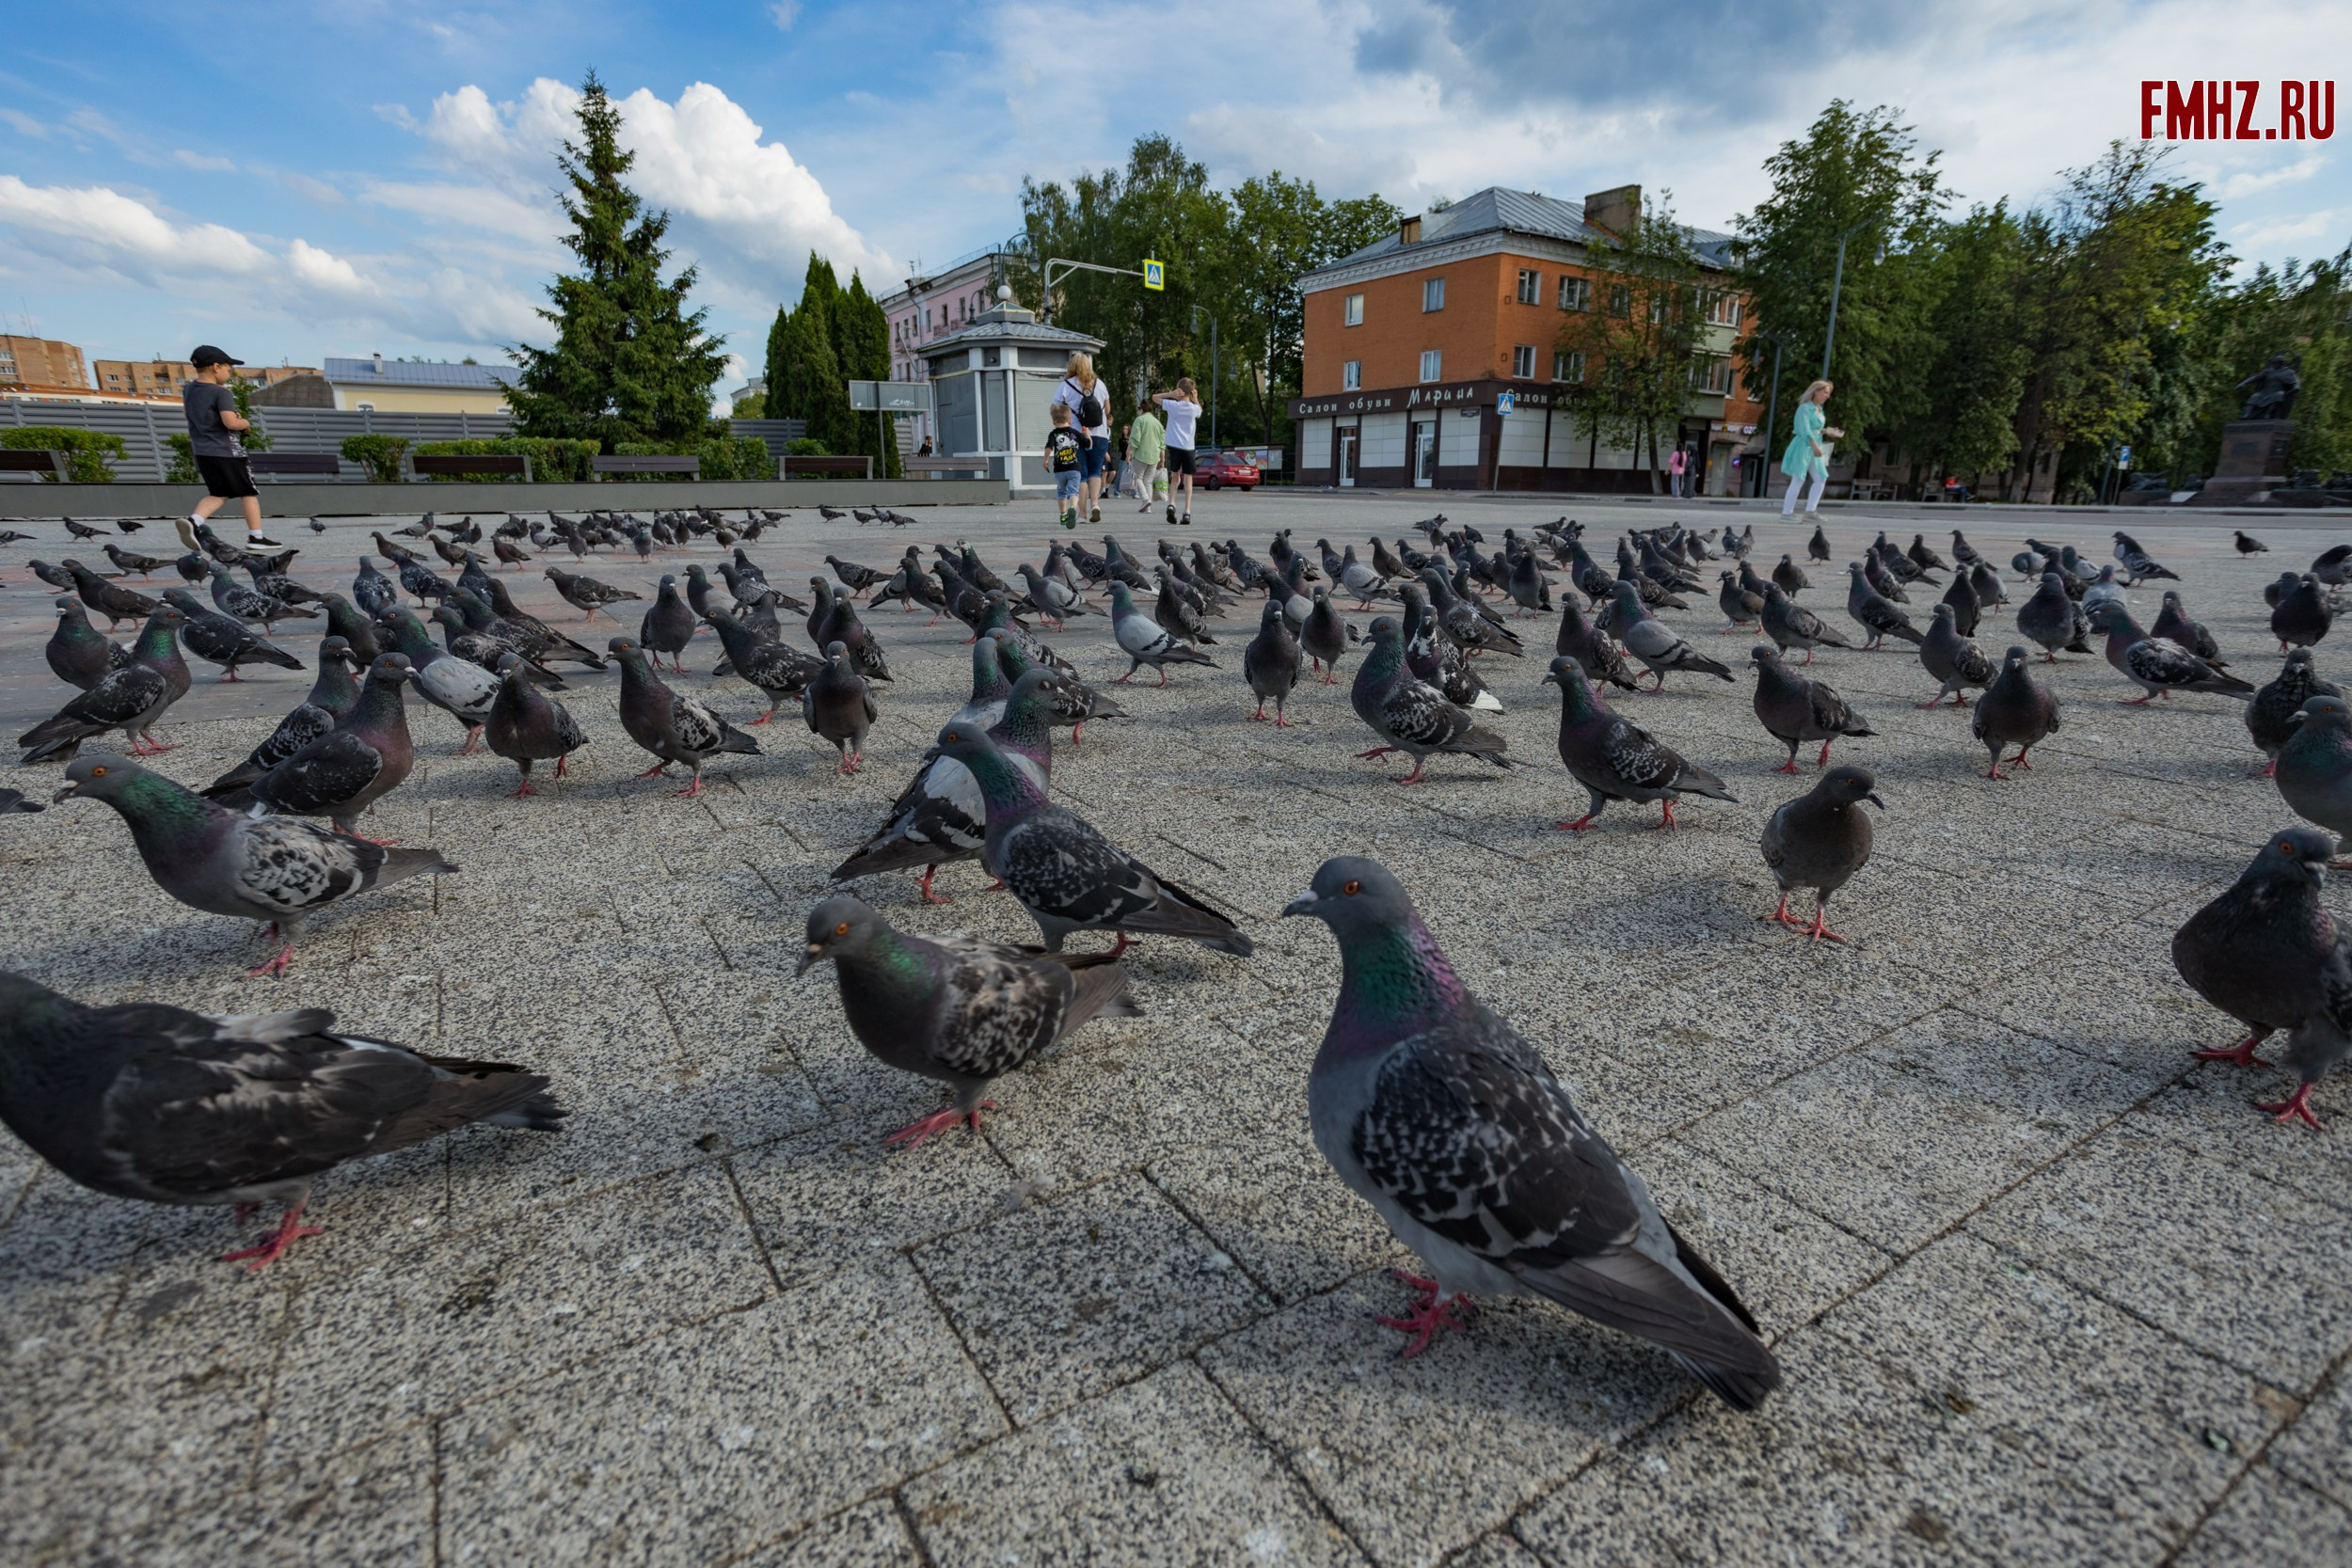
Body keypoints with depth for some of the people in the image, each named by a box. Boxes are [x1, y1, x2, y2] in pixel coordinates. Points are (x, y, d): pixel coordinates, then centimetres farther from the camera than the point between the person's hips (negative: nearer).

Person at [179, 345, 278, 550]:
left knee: (218, 493, 14)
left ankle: (192, 520, -10)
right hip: (226, 451, -7)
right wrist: (246, 423, -3)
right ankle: (256, 536, 3)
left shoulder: (189, 390, 11)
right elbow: (231, 422, -24)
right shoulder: (222, 393, -13)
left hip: (201, 451, 8)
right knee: (248, 492, 3)